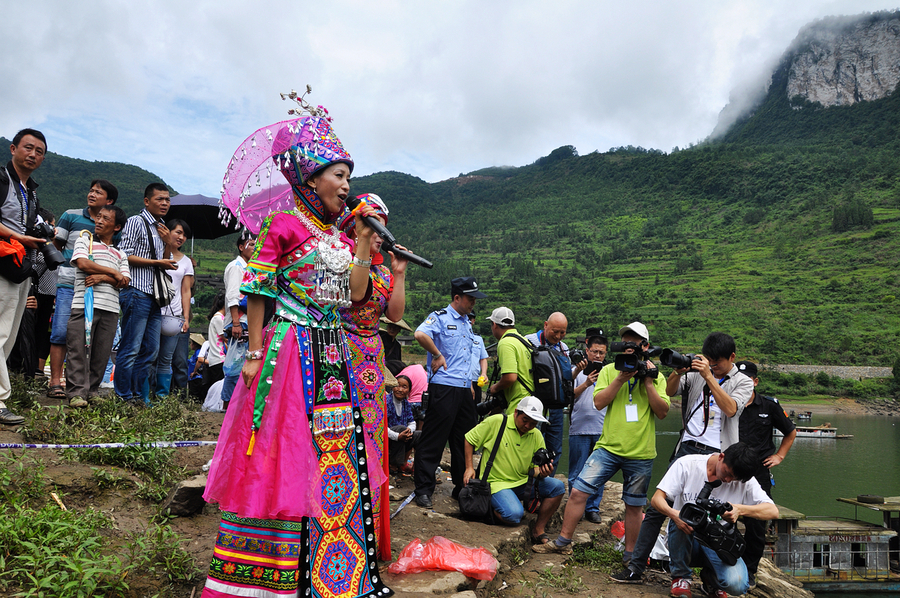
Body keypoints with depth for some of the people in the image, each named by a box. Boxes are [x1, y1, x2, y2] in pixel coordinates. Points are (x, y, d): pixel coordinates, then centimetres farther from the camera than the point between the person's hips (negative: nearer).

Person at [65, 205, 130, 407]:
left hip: (110, 308, 3)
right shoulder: (85, 240, 14)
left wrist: (102, 277, -11)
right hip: (84, 303, -3)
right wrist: (114, 272, -1)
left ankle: (91, 391, 11)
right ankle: (76, 393, -9)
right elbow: (82, 263, -5)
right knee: (79, 349, -9)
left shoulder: (120, 254, 20)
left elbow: (125, 282, 7)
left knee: (102, 353, 2)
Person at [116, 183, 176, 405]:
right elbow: (125, 255, -11)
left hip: (155, 295, 8)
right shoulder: (136, 222, -2)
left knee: (151, 350, 8)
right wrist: (157, 262, -11)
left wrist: (167, 242, 5)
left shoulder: (162, 228, 20)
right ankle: (123, 397, 1)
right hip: (137, 292, -8)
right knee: (131, 348, -6)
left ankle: (140, 397, 15)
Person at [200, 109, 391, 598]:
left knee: (335, 459, 9)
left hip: (333, 356, 7)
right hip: (290, 350, -7)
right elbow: (257, 292, -7)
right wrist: (255, 354, -12)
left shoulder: (340, 238, 15)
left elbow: (355, 294, 4)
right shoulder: (284, 227, -4)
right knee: (282, 460, -3)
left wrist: (363, 240, 2)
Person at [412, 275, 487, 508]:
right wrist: (437, 355, -17)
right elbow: (420, 334, -27)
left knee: (464, 441, 13)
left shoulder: (467, 323, 19)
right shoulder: (440, 317, -6)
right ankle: (423, 490, 4)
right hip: (443, 388, -8)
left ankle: (462, 487, 24)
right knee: (433, 441, -3)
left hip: (464, 389, 8)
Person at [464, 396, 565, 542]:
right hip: (497, 482, -6)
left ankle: (539, 531, -1)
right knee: (514, 514, -32)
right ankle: (493, 508, 4)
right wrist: (469, 468, -6)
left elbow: (535, 468, 8)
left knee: (557, 487, -15)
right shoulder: (496, 422, -11)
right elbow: (470, 440, -1)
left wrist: (542, 473, -16)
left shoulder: (536, 435, 4)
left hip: (523, 483, 6)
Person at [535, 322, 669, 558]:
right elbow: (598, 402, -5)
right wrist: (621, 378, -13)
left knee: (634, 505, 10)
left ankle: (630, 554, 26)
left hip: (641, 453, 0)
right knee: (578, 491, -5)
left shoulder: (655, 376, 5)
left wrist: (648, 383, -10)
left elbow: (662, 412, -2)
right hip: (609, 447, 0)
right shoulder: (610, 370, 6)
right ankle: (563, 542, 9)